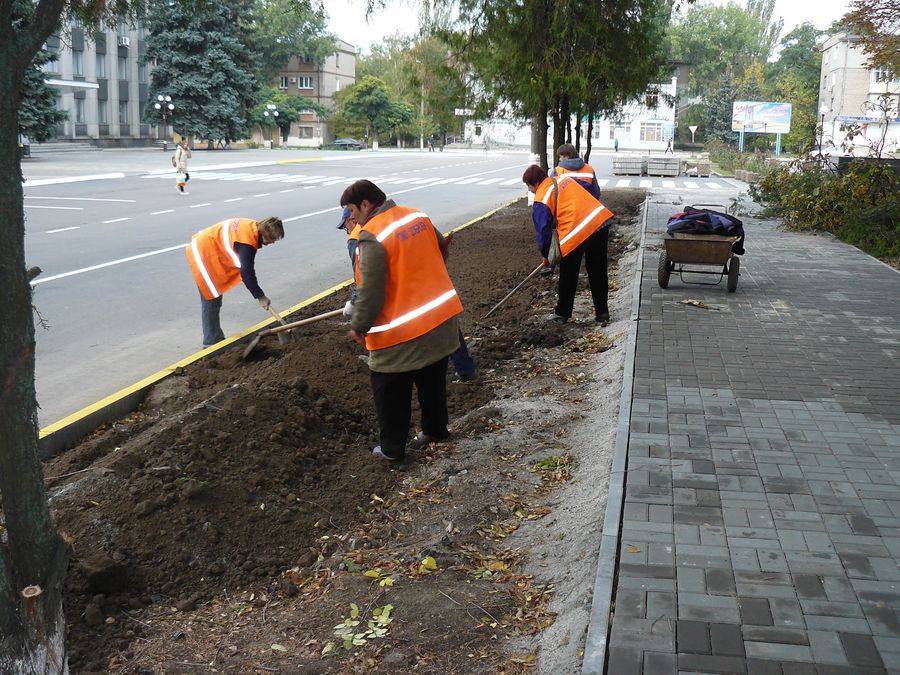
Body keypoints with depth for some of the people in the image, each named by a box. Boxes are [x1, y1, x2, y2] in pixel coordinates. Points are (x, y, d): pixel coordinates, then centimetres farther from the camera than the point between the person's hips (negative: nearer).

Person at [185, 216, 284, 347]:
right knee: (211, 301, -6)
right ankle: (212, 343, 1)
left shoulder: (252, 226, -1)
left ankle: (216, 339, 26)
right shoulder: (247, 242, -28)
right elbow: (246, 272, -26)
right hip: (202, 254, -10)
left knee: (213, 301, 17)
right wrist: (260, 296, -19)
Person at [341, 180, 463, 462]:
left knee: (390, 392, 9)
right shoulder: (418, 216, 2)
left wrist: (359, 326, -8)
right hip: (440, 318, 8)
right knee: (432, 381, 24)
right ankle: (435, 429, 38)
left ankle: (392, 448, 19)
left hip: (399, 332, -8)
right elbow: (440, 250, 17)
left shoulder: (373, 237, -22)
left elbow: (371, 291, -22)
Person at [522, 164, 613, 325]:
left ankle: (562, 313, 25)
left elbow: (542, 230, -1)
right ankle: (602, 313, 23)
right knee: (597, 273, 16)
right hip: (600, 220, 7)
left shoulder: (541, 200, -4)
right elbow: (591, 190, 25)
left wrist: (545, 255, 14)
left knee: (568, 277, 13)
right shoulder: (564, 178, 16)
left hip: (576, 235, -7)